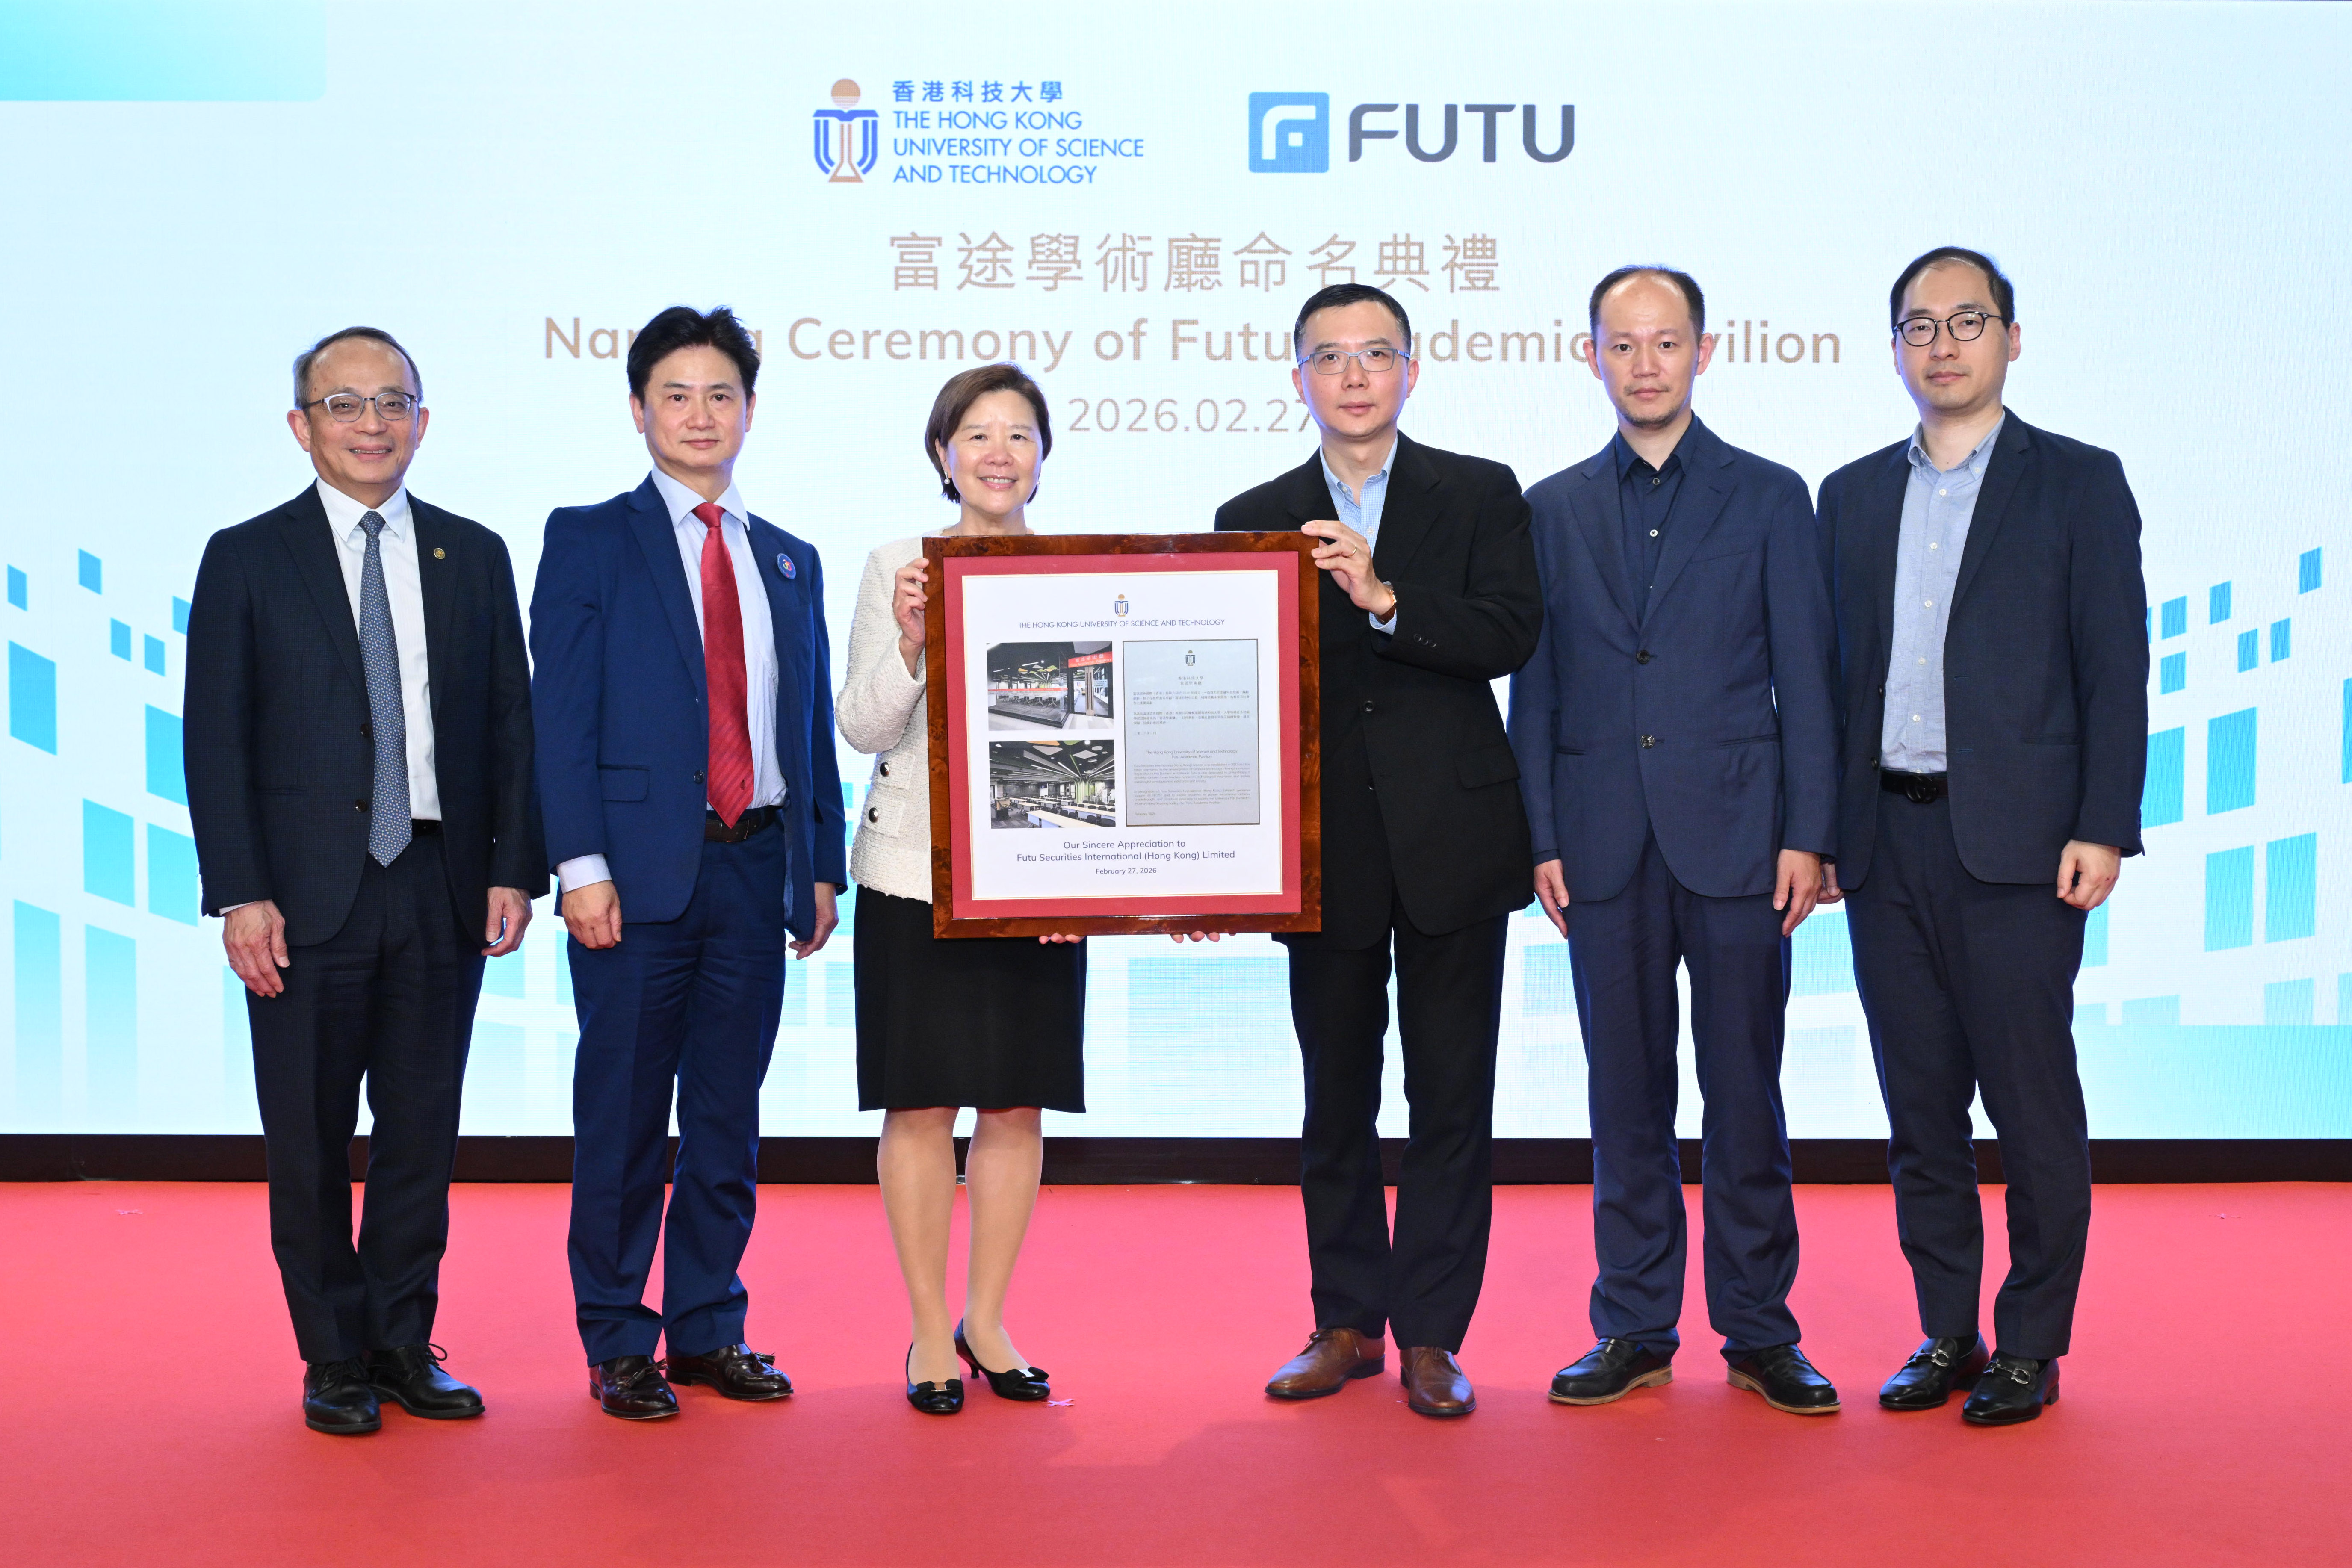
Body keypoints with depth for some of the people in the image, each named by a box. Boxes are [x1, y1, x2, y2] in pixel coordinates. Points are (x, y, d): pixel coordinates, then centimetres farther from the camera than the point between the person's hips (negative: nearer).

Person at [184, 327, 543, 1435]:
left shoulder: (473, 555, 10)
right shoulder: (247, 558, 2)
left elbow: (511, 722, 8)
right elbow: (214, 742, -2)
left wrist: (514, 869, -1)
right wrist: (240, 895, -10)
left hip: (443, 887, 2)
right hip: (308, 894, -2)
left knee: (424, 1132, 9)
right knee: (310, 1141, 5)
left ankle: (404, 1343, 22)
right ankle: (335, 1357, 19)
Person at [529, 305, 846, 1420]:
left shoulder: (790, 563, 15)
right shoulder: (588, 542, 2)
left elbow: (813, 728, 15)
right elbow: (561, 716, -4)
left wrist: (823, 866, 8)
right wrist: (581, 866, -13)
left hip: (756, 869, 4)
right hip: (640, 869, -4)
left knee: (730, 1117, 10)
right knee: (622, 1116, 2)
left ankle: (710, 1330, 21)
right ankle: (617, 1345, 14)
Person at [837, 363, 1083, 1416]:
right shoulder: (897, 567, 0)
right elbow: (864, 726, -3)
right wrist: (909, 643, -21)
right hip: (916, 868, -2)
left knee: (1018, 1101, 7)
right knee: (922, 1101, 2)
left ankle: (986, 1319, 22)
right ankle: (929, 1330, 15)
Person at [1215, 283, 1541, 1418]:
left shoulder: (1481, 496, 5)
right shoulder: (1255, 521, 9)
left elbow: (1511, 634, -10)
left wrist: (1385, 599, -23)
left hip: (1452, 838, -1)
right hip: (1322, 847, 2)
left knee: (1452, 1099, 3)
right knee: (1336, 1100, 10)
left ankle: (1431, 1334, 13)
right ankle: (1348, 1322, 22)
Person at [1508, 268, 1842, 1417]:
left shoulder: (1770, 499, 5)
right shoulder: (1552, 510, 10)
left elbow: (1804, 680, 2)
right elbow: (1534, 688, 9)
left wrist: (1806, 836, -5)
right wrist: (1542, 839, 1)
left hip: (1735, 835, -1)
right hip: (1605, 844, 2)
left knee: (1744, 1094, 3)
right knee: (1624, 1096, 7)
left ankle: (1758, 1332, 15)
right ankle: (1634, 1331, 17)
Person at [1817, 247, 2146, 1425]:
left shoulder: (2078, 484, 3)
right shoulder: (1852, 495, 14)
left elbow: (2116, 669, -2)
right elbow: (1832, 670, 13)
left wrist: (2103, 828, -10)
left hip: (2016, 842, -4)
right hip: (1886, 841, 4)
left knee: (2032, 1104, 0)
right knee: (1920, 1106, 9)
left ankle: (2032, 1346, 12)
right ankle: (1945, 1335, 20)